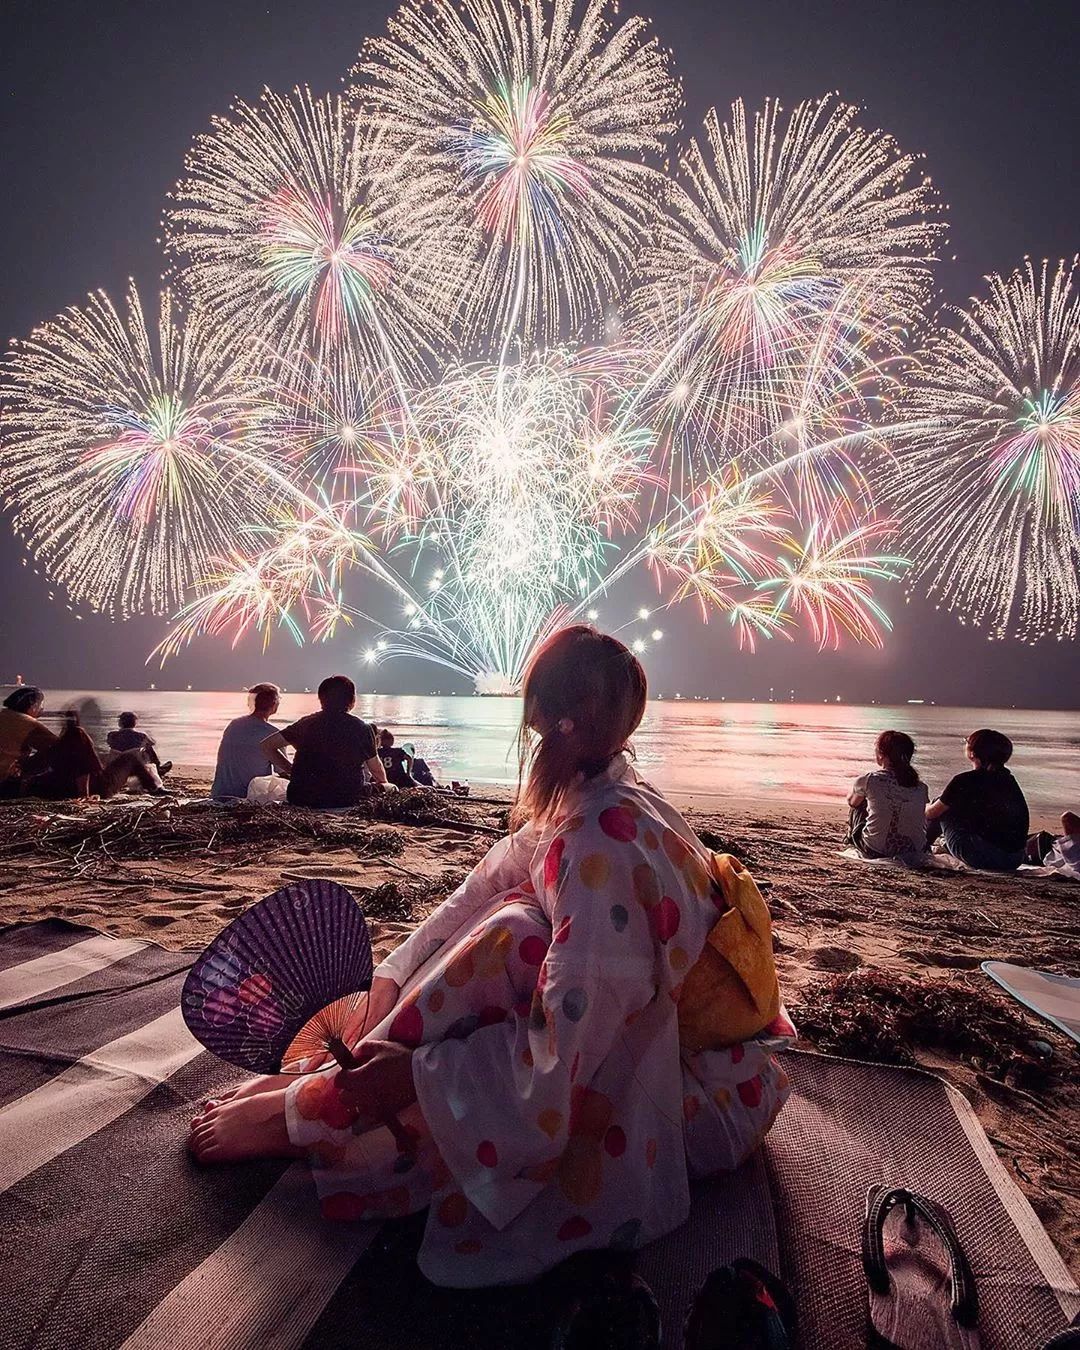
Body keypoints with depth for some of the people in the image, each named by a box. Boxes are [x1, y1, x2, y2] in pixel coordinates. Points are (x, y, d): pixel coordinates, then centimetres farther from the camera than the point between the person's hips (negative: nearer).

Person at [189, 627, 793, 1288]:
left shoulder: (603, 842, -32)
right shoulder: (581, 807, -4)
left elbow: (559, 1065, -31)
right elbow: (478, 891, 0)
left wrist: (415, 1072, -23)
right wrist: (392, 981, -5)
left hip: (710, 1099, -7)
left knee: (513, 937, -21)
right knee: (513, 928, -8)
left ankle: (307, 1109, -4)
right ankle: (328, 1077, 2)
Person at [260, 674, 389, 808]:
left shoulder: (306, 723, 5)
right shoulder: (362, 729, 0)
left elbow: (267, 746, 10)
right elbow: (377, 770, 13)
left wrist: (290, 770, 18)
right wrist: (384, 784, 35)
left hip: (301, 800, 2)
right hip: (346, 801, -2)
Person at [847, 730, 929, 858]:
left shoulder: (867, 780, -12)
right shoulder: (921, 787, -3)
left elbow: (852, 802, 10)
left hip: (874, 851, -3)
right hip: (914, 853, 3)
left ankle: (853, 839, 48)